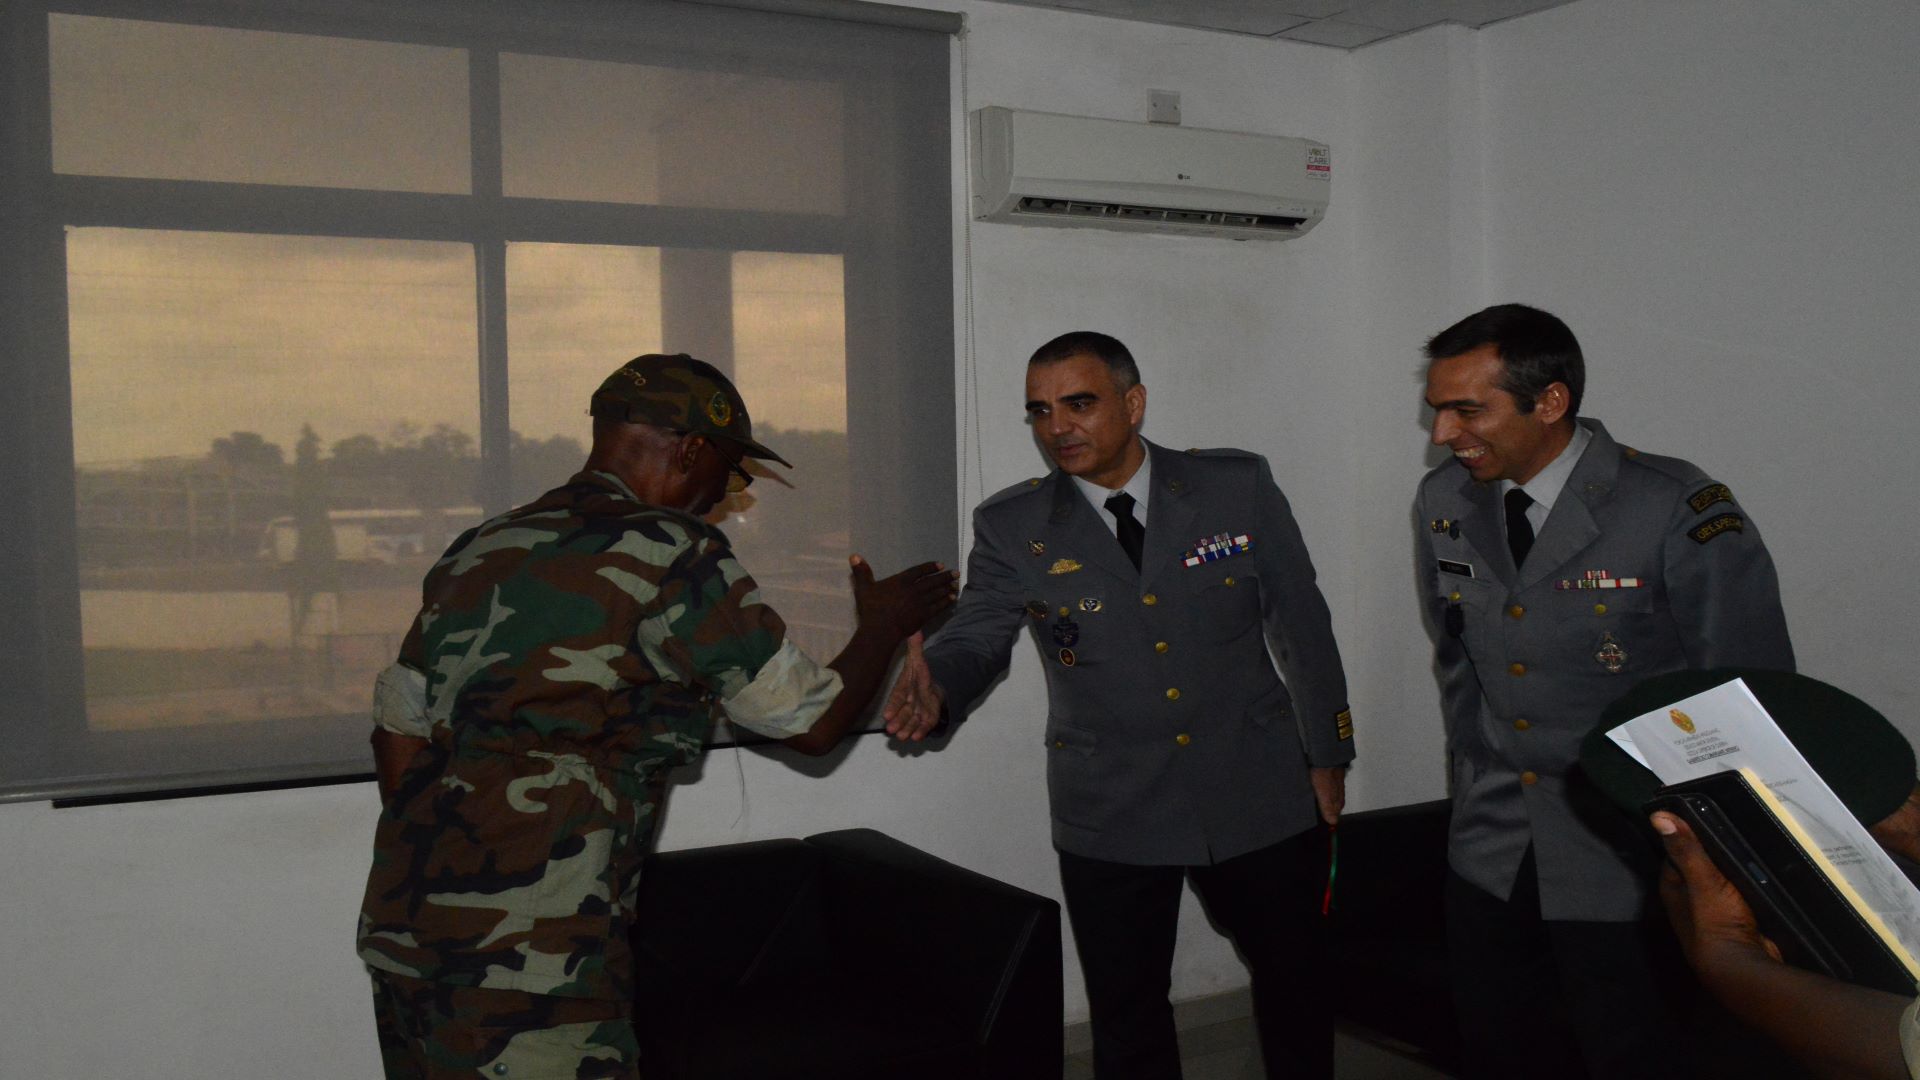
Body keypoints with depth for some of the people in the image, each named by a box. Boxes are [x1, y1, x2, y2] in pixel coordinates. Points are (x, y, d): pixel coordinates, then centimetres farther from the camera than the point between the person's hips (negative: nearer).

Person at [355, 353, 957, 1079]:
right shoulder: (671, 555, -8)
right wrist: (884, 625, 16)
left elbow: (398, 734, 16)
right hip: (526, 961, -8)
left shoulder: (480, 549, 12)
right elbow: (815, 720, -1)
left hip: (398, 934, 8)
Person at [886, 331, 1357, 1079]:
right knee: (1126, 1016, 11)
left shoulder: (1238, 487, -4)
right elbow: (976, 636, -10)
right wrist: (934, 683, -33)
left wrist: (1327, 752, 7)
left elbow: (1302, 623, 3)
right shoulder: (1012, 527, -3)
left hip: (1259, 798, 1)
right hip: (1111, 820, 0)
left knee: (1293, 983, 18)